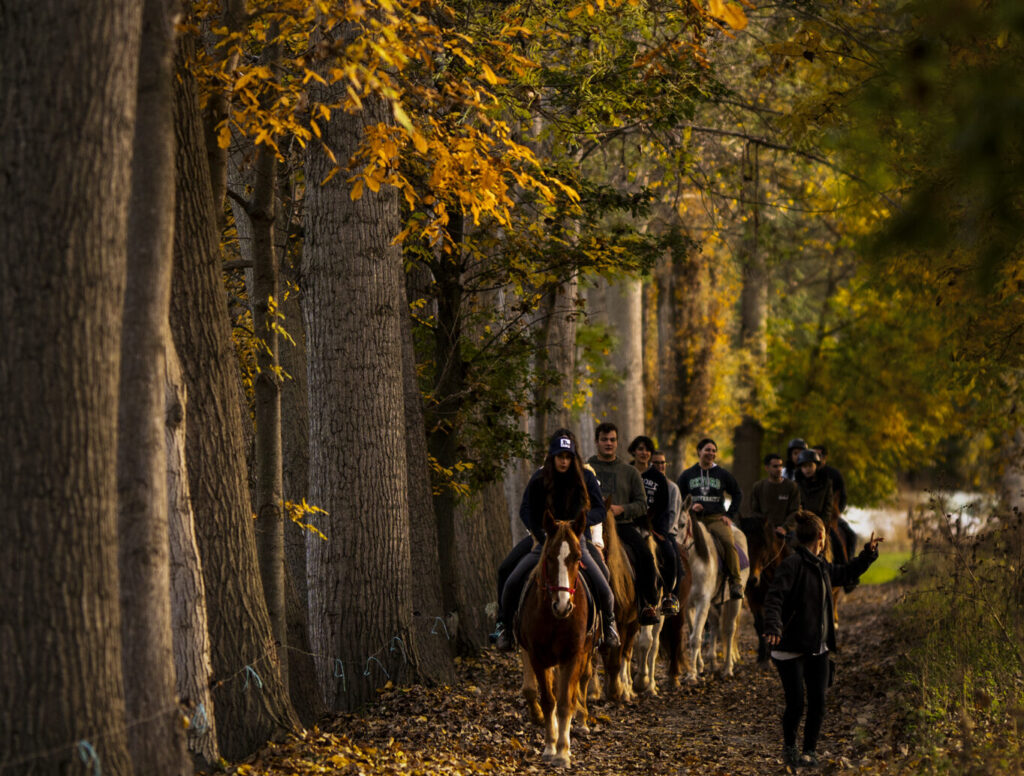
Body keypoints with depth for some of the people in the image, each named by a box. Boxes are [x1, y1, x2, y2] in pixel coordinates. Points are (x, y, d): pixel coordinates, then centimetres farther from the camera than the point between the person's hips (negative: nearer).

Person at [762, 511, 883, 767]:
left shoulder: (822, 567, 13)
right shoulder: (792, 564, -15)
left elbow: (846, 573, 33)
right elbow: (774, 598, -25)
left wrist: (868, 554, 28)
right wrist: (773, 626, -39)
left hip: (818, 648, 7)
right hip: (791, 649, -7)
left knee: (817, 702, 3)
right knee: (795, 704, -6)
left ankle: (810, 751, 18)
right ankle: (789, 747, 19)